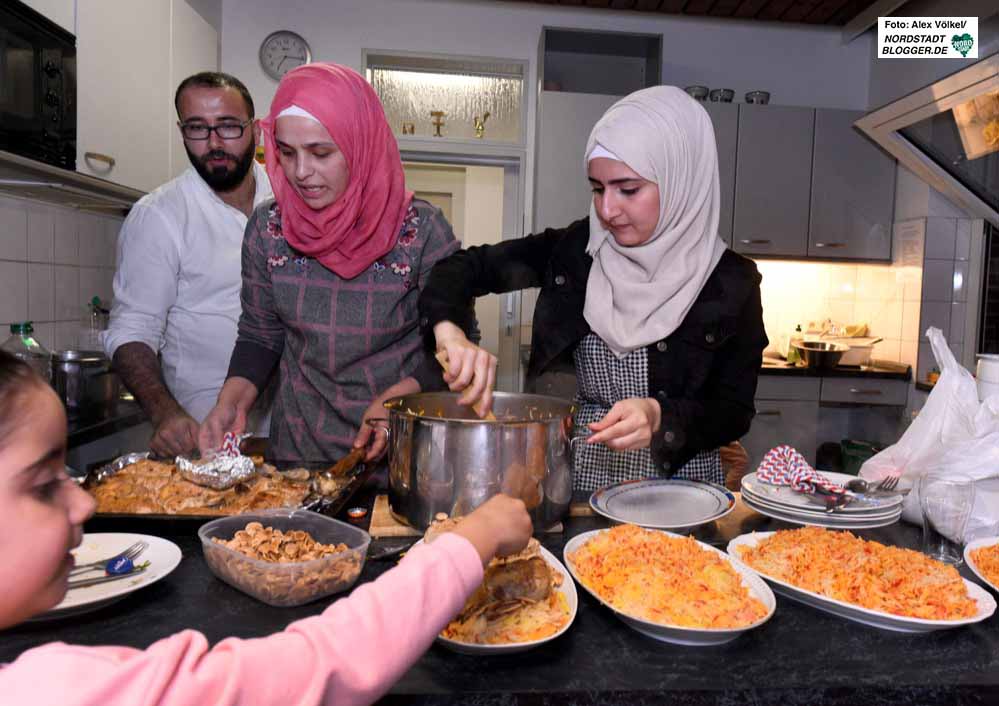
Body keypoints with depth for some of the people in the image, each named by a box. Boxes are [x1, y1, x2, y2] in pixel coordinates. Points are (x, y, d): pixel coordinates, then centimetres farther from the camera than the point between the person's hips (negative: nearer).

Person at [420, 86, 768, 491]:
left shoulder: (731, 282, -7)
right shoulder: (575, 251, -1)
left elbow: (735, 412, -3)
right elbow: (467, 266, 3)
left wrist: (660, 417, -22)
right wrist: (449, 330, -17)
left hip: (678, 486, -1)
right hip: (578, 475, 1)